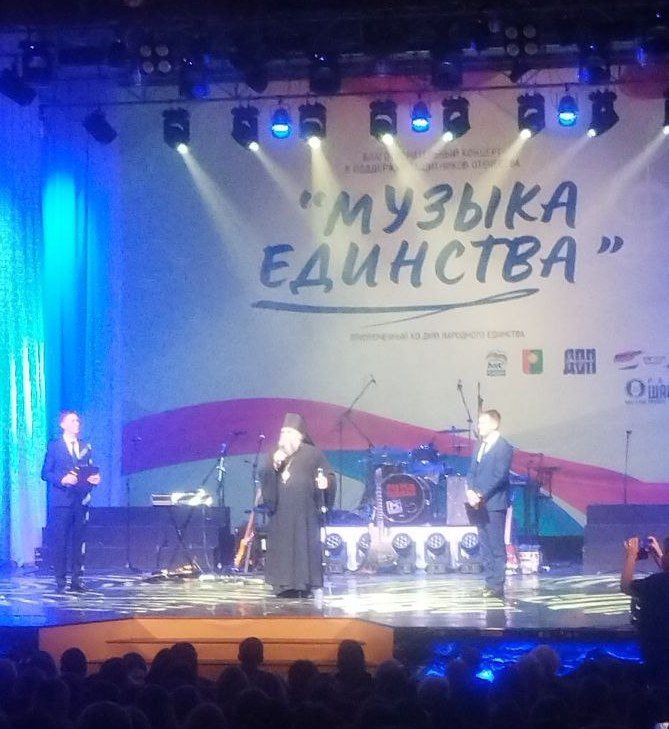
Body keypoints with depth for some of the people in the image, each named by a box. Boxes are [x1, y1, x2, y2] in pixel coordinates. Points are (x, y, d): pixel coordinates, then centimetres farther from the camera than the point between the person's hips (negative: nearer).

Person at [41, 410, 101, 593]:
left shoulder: (85, 447, 16)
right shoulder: (54, 446, 3)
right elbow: (45, 473, -2)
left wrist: (94, 479, -4)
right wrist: (62, 480, -18)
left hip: (81, 500, 4)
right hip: (61, 500, -4)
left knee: (78, 541, 3)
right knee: (59, 542, -5)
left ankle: (77, 579, 7)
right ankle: (60, 581, -2)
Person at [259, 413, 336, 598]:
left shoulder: (312, 453, 3)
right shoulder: (276, 453, 15)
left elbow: (329, 475, 1)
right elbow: (263, 476, 6)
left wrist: (325, 482, -21)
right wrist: (273, 464, -12)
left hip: (304, 511, -4)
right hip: (281, 510, 4)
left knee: (305, 545, -6)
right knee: (282, 545, -1)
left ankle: (305, 584, -5)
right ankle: (285, 584, 1)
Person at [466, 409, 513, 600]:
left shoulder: (504, 448, -8)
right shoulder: (480, 446, 15)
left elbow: (499, 476, -15)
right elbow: (472, 472, 15)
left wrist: (481, 495, -18)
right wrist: (470, 491, -3)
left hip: (494, 504, -8)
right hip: (479, 504, 8)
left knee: (497, 547, -5)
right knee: (485, 547, 10)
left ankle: (498, 587, -5)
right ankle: (490, 583, 15)